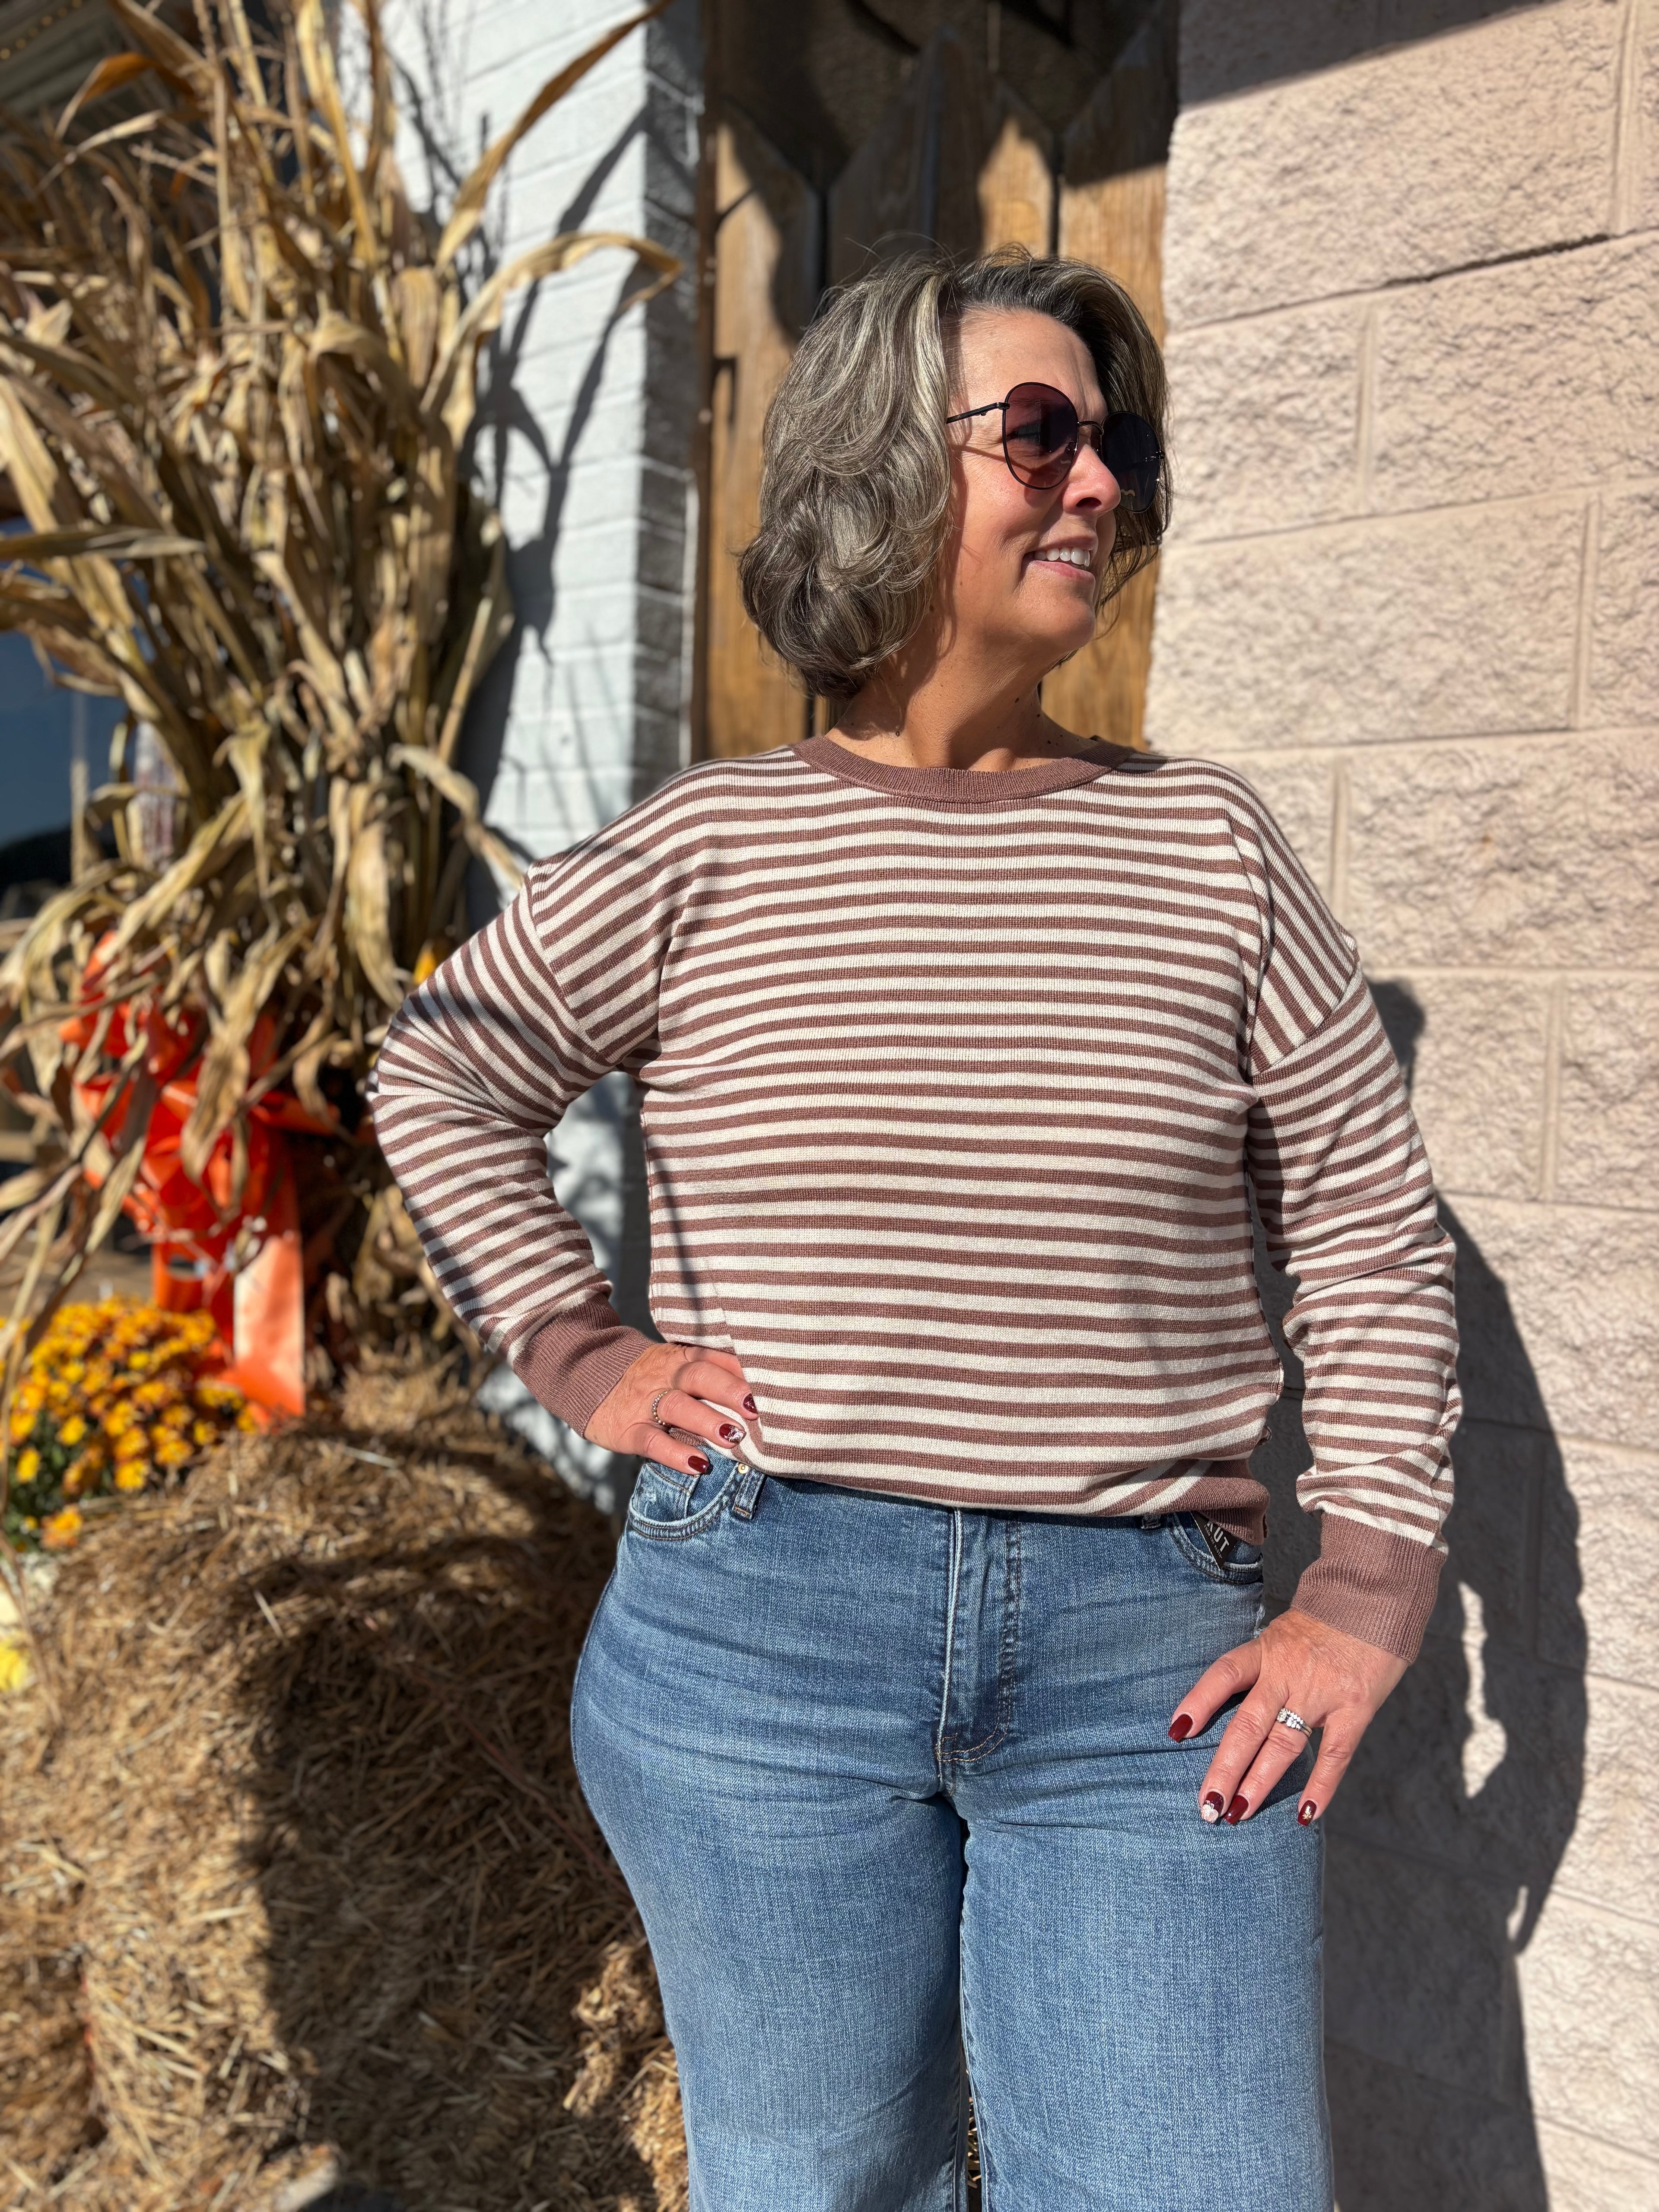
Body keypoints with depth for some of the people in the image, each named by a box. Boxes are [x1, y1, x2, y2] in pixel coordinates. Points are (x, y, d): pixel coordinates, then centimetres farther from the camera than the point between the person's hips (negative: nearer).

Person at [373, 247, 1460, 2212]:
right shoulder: (709, 849, 0)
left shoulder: (1207, 846, 3)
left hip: (1143, 1666, 1)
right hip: (756, 1637, 0)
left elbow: (1372, 1232, 5)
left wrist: (1369, 1590, -1)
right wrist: (576, 1357, 2)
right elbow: (440, 1082, 11)